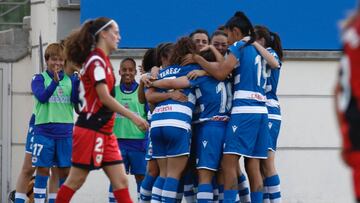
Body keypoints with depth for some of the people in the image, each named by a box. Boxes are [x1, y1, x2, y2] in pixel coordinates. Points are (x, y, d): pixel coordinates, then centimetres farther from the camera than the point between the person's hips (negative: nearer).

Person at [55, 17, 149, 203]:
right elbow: (104, 97, -19)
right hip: (90, 130, -9)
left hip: (104, 132, 9)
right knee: (76, 180, -3)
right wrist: (133, 117, -18)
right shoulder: (96, 60, -12)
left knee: (120, 180, 1)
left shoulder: (102, 60, 16)